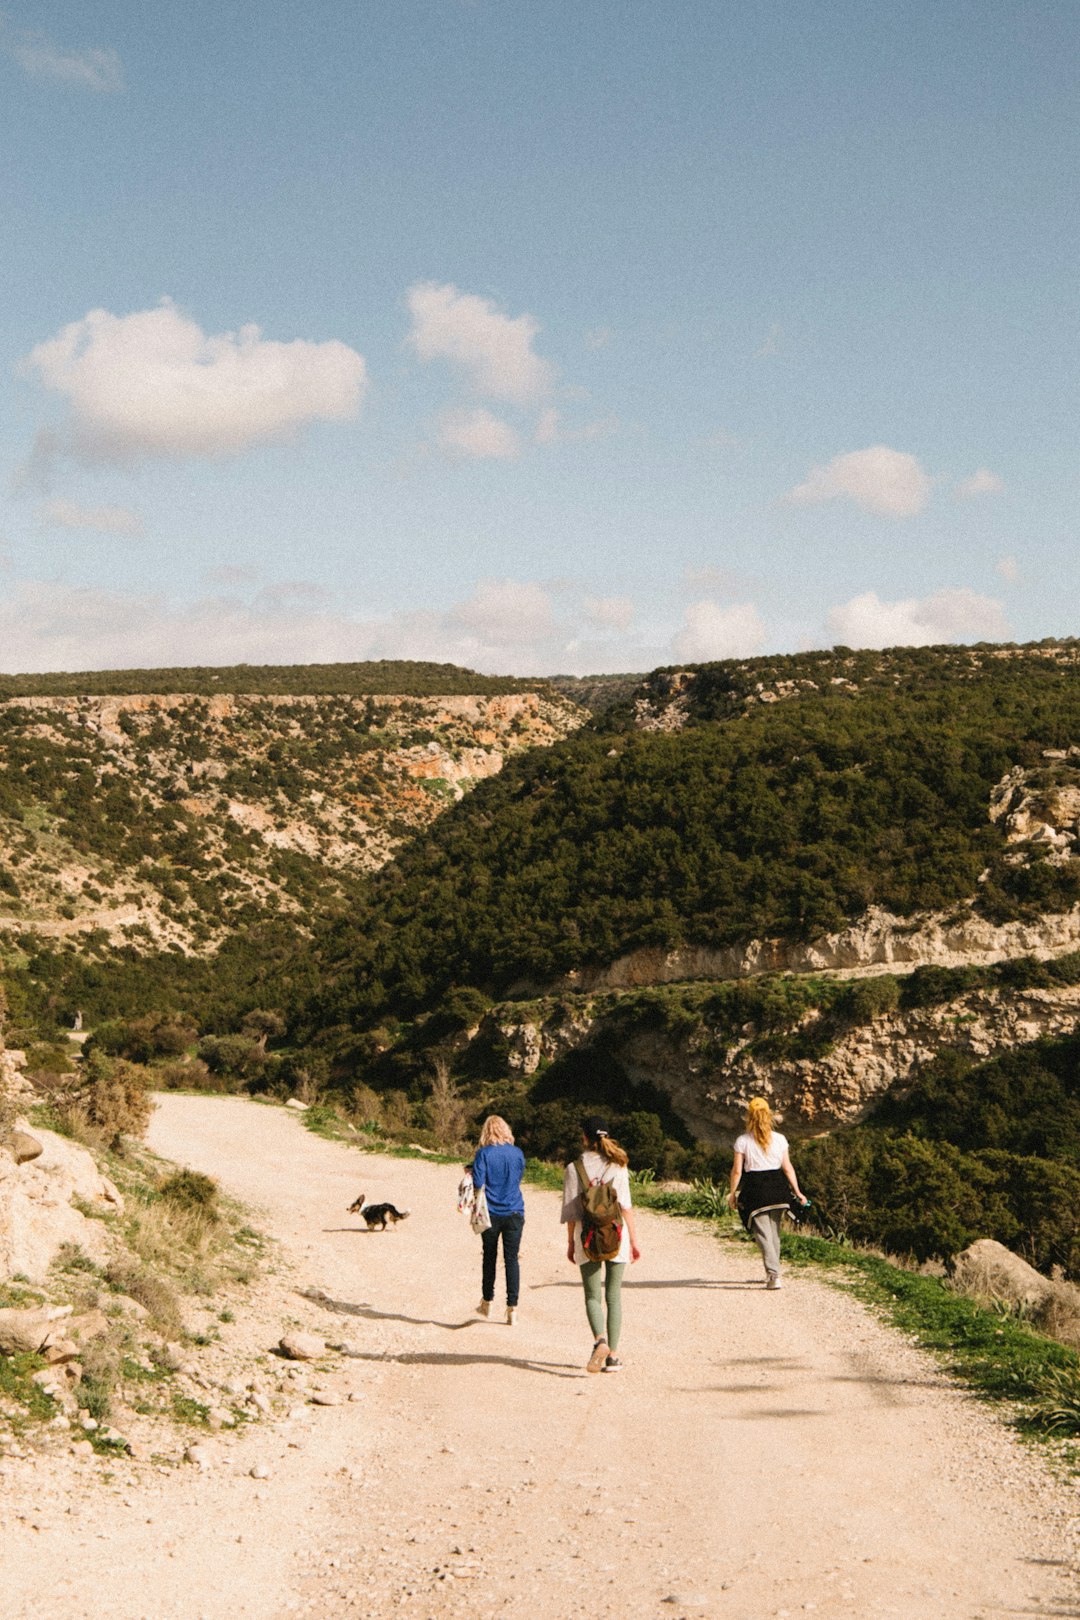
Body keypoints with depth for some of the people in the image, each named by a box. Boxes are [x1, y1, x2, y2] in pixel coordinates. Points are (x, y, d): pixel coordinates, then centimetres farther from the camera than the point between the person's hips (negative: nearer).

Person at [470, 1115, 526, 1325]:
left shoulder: (483, 1154, -9)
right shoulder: (517, 1153, 1)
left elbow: (477, 1183, -12)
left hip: (491, 1213, -1)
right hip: (515, 1212, 1)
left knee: (490, 1257, 14)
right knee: (511, 1259, 3)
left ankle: (487, 1302, 25)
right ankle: (512, 1308, -2)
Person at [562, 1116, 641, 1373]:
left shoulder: (574, 1168, -3)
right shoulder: (618, 1166, 0)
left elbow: (571, 1211, -2)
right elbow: (625, 1206, -2)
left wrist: (570, 1244, 7)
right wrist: (633, 1240, 3)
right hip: (616, 1236, 1)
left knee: (592, 1295, 6)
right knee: (613, 1295, 9)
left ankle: (600, 1340, -20)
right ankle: (612, 1355, 6)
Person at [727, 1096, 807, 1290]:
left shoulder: (743, 1141, -6)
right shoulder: (779, 1139, 2)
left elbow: (737, 1170, -6)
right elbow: (788, 1168, 1)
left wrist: (732, 1193, 5)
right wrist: (797, 1192, 7)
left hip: (754, 1189, -3)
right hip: (777, 1187, 3)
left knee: (763, 1233, -1)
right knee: (774, 1232, 17)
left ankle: (774, 1275, -13)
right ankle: (772, 1274, 25)